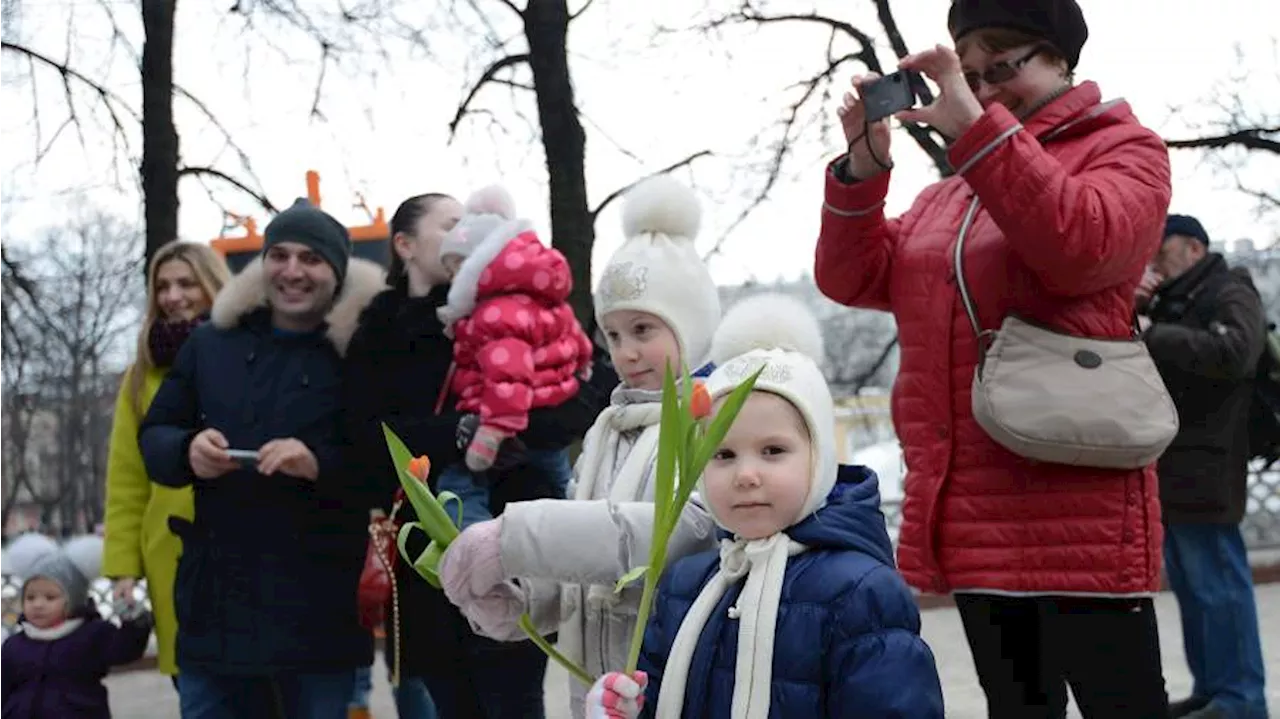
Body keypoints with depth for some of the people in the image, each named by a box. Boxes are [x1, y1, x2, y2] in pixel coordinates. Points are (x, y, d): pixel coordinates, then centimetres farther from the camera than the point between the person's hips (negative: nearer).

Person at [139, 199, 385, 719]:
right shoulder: (212, 342, 11)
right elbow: (153, 436, 14)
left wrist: (321, 464, -24)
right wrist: (187, 451, -8)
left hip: (319, 609, -4)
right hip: (215, 601, 4)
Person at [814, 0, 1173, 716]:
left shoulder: (1123, 148, 1)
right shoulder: (948, 194, 19)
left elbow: (1078, 247, -20)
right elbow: (854, 277, 14)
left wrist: (975, 126, -20)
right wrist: (864, 164, -1)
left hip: (1076, 513, -7)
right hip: (974, 517, 7)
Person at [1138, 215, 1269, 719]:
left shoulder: (1230, 294, -3)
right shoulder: (1166, 302, 24)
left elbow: (1233, 353, -22)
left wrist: (1149, 336, -19)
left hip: (1201, 470, -9)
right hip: (1164, 469, 9)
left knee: (1217, 583, -8)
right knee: (1189, 584, 11)